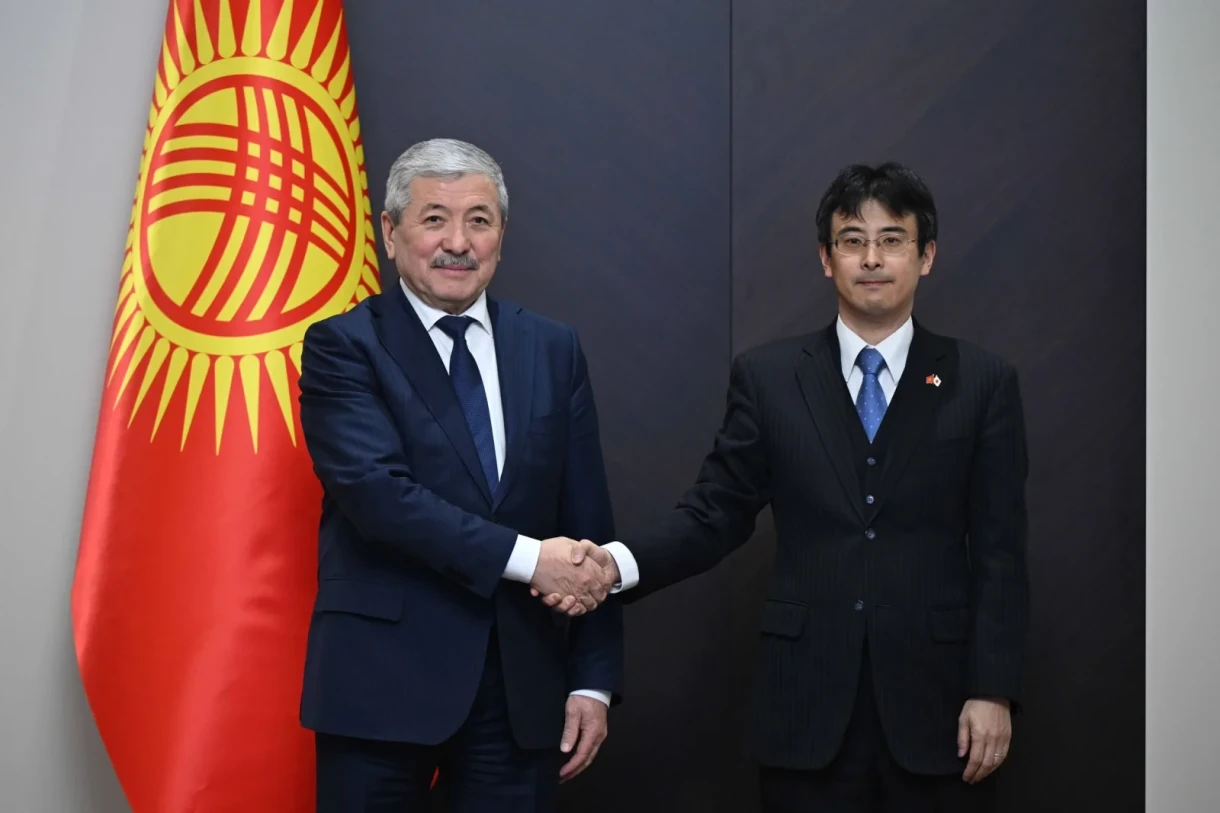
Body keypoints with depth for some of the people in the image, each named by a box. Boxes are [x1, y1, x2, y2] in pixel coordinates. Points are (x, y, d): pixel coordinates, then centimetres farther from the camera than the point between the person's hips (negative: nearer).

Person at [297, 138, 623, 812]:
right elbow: (374, 490, -16)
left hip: (524, 683, 3)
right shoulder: (342, 347, -2)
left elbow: (588, 522, 8)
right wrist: (525, 557, -20)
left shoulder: (553, 350, 9)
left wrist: (594, 679, 2)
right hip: (383, 680, -3)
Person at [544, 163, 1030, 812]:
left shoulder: (982, 383, 4)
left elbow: (998, 550, 1)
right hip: (807, 705, 0)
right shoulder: (767, 377, 6)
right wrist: (616, 565, -13)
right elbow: (716, 513, 4)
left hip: (935, 703, 0)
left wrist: (993, 690, -5)